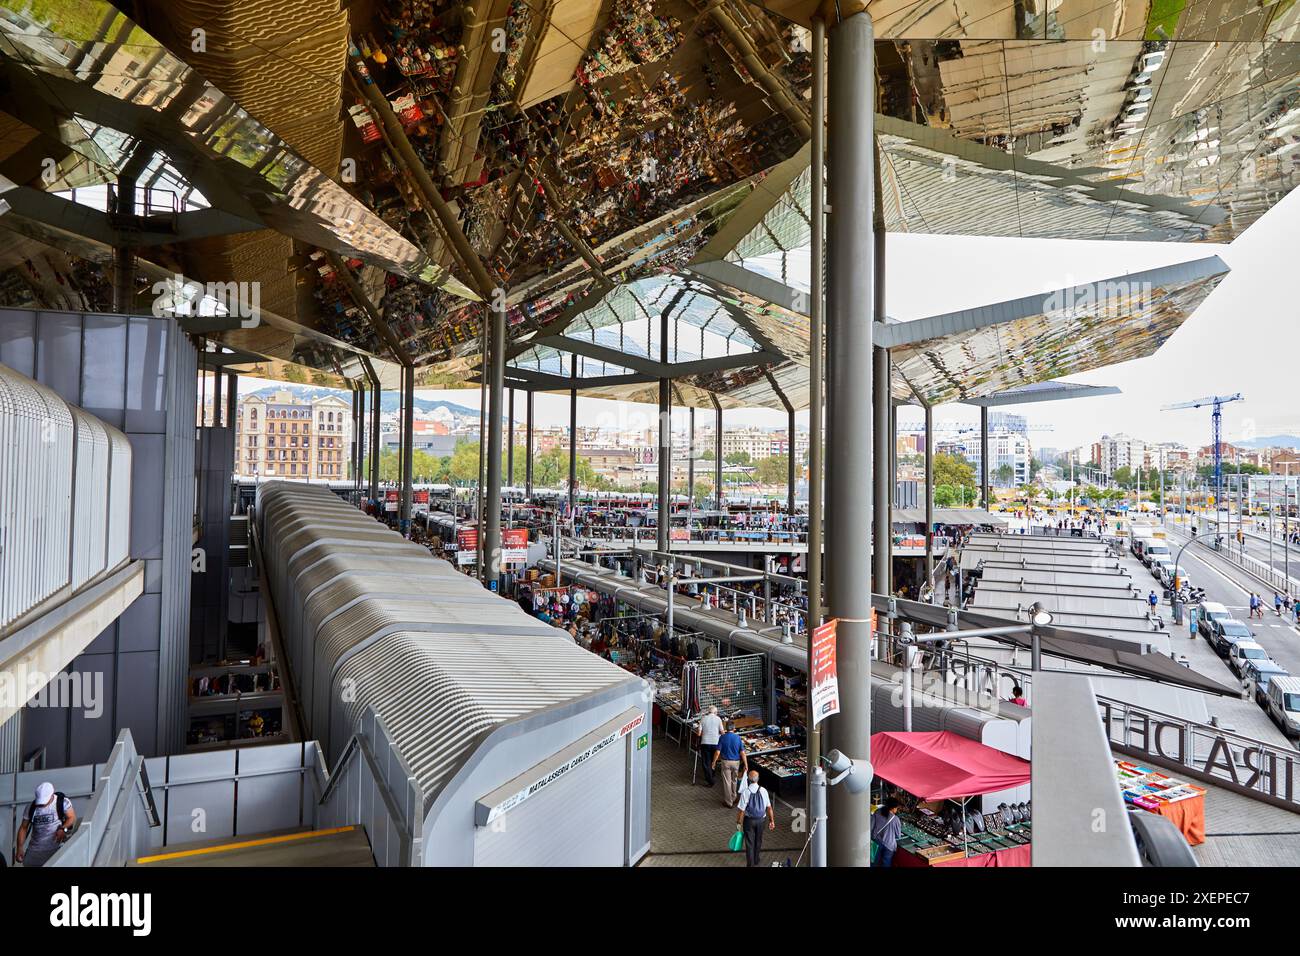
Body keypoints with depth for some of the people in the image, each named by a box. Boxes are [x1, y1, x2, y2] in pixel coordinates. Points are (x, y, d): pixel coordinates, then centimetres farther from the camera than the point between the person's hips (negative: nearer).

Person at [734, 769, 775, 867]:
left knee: (749, 842, 11)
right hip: (761, 819, 4)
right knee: (758, 841, 23)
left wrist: (738, 822, -6)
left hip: (749, 820, -3)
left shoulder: (745, 792, -21)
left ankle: (750, 863, 16)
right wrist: (771, 820, 6)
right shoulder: (763, 791, -13)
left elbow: (741, 810, -18)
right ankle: (756, 861, 42)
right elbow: (769, 807, -6)